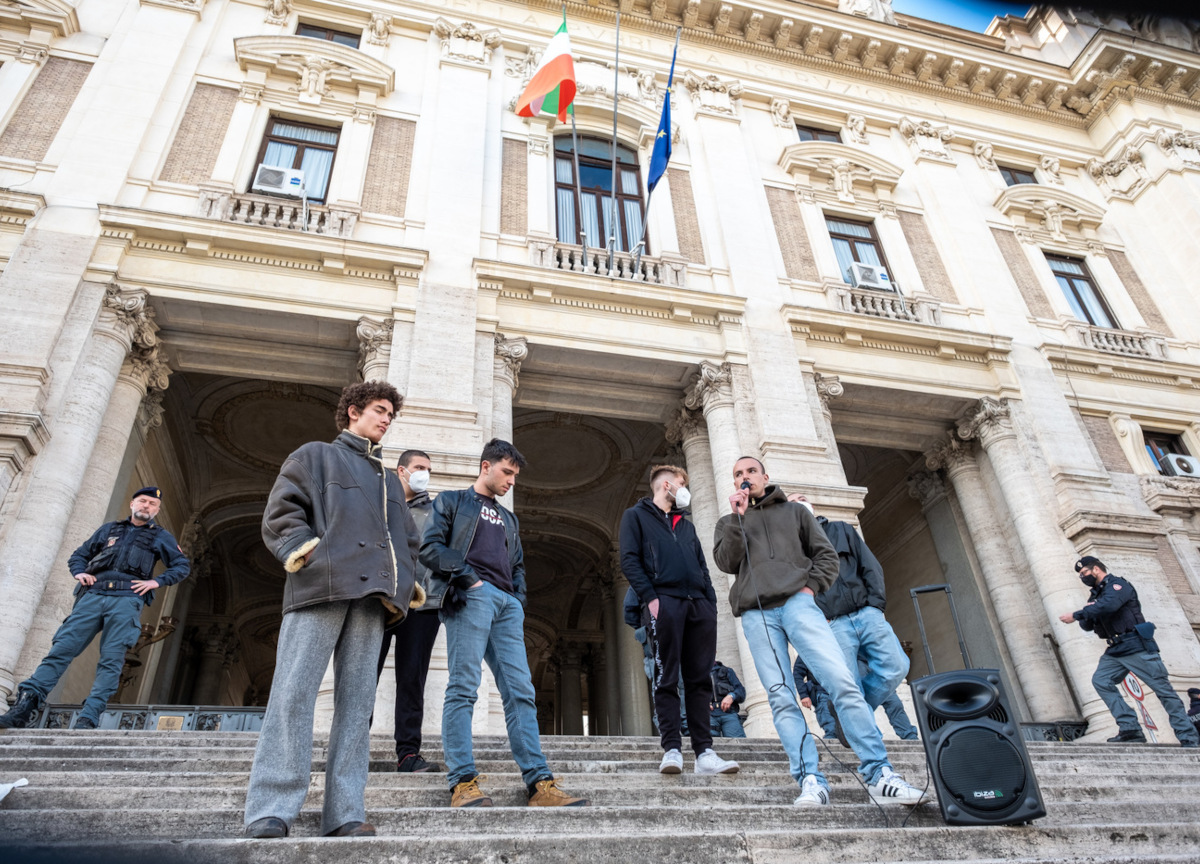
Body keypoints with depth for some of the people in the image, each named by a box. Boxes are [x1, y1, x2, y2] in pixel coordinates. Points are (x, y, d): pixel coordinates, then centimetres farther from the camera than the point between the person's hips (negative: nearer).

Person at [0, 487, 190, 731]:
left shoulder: (160, 536, 19)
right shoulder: (108, 529, 25)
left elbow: (183, 566, 15)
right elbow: (78, 555, 29)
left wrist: (156, 581, 1)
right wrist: (79, 572, 8)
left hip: (127, 600, -2)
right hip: (92, 596, 3)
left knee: (111, 660, -12)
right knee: (61, 649, -10)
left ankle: (87, 719, -16)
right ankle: (24, 707, -13)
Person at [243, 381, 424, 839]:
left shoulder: (389, 480, 31)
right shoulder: (315, 456, 16)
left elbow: (407, 538, 28)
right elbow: (281, 512, 3)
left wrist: (405, 581, 12)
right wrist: (305, 554, -11)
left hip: (371, 595, 5)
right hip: (320, 587, -5)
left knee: (357, 699, -1)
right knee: (294, 691, -10)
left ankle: (344, 812, -1)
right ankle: (271, 809, -9)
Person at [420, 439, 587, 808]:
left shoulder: (508, 518, 32)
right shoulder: (452, 501, 15)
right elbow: (429, 547, 1)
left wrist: (519, 598, 12)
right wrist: (467, 576, -10)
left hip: (507, 604, 6)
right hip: (470, 596, -6)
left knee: (521, 691, -4)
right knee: (463, 688, -12)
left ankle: (539, 783, -8)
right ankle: (463, 781, -13)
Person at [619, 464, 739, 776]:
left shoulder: (687, 524, 29)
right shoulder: (636, 516, 11)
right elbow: (629, 560, -2)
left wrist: (711, 602, 10)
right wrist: (649, 597, -14)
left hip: (698, 604, 6)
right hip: (665, 602, -5)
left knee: (700, 680, 2)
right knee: (667, 679, -6)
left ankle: (704, 752, 4)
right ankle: (672, 749, -3)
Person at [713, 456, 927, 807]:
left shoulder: (795, 511, 23)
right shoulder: (728, 522, 23)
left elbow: (827, 555, 16)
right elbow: (725, 562, 5)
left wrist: (811, 586, -1)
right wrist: (738, 517, -2)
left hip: (797, 603, -1)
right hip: (756, 613, 1)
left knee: (843, 681, -14)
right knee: (781, 697, -9)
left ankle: (878, 774, -10)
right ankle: (810, 780, -8)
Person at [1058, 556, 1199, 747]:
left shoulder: (1117, 584, -9)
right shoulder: (1096, 594, 17)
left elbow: (1108, 605, -30)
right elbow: (1087, 626, 16)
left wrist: (1075, 615, -26)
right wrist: (1085, 617, -7)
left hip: (1136, 645, -8)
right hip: (1115, 651, 8)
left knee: (1162, 688, -5)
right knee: (1100, 680, -11)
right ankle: (1130, 728, -13)